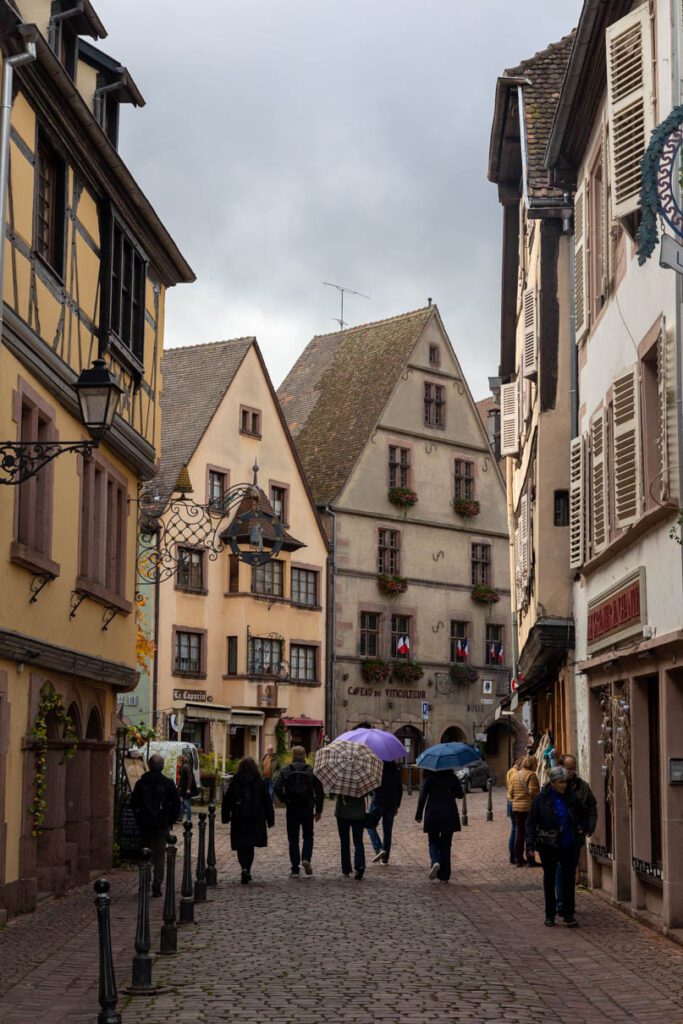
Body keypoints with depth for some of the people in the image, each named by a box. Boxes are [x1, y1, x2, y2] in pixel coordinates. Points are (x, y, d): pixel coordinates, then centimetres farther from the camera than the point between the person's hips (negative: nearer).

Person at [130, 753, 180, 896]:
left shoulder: (141, 783, -1)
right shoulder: (167, 783, -4)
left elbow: (133, 804, 2)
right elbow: (176, 803, -3)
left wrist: (139, 819, 12)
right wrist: (171, 820, 7)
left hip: (145, 825, 1)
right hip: (162, 825, -1)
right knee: (159, 856, 2)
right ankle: (156, 887, -3)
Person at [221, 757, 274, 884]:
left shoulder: (235, 782, -2)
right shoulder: (261, 782, -1)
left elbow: (227, 801, 2)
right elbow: (267, 802, 1)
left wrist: (225, 817, 11)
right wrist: (270, 820, 6)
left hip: (239, 820, -1)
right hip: (256, 820, 1)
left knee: (241, 846, 3)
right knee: (250, 846, 13)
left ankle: (244, 869, -18)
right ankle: (247, 871, 12)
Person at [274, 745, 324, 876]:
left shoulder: (285, 770, -3)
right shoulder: (311, 771, -1)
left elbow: (277, 788, -13)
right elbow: (319, 791, -3)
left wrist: (283, 800, 5)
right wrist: (318, 810, 4)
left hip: (292, 810, 0)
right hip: (307, 810, 0)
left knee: (293, 839, 7)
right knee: (308, 836, 14)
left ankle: (295, 868, 5)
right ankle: (306, 858, -10)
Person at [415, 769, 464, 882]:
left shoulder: (429, 778, -4)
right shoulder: (452, 778, 0)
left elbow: (422, 797, -6)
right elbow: (460, 795, 6)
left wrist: (418, 815, 1)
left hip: (432, 814, -1)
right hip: (449, 815, 1)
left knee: (433, 842, 13)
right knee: (445, 844, 10)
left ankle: (435, 861, -18)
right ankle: (444, 875, 8)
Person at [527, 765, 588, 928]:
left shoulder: (571, 797, 2)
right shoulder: (541, 798, -5)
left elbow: (583, 816, 19)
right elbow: (532, 821, -1)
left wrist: (582, 828, 2)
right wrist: (532, 841, -10)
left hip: (569, 845, 1)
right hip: (548, 846, -1)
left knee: (569, 879, 2)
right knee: (549, 879, 10)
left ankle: (568, 914, 10)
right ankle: (550, 914, 19)